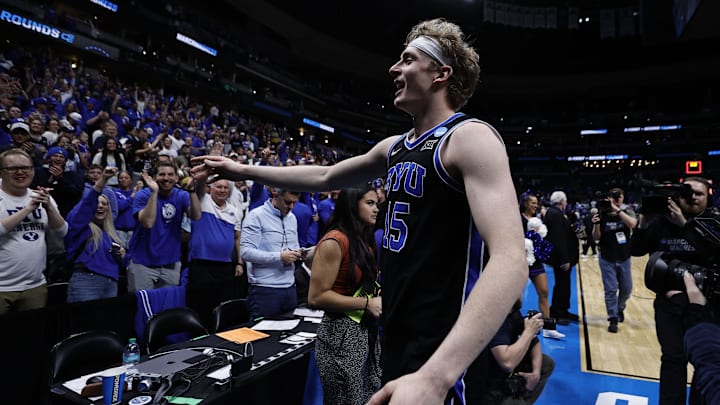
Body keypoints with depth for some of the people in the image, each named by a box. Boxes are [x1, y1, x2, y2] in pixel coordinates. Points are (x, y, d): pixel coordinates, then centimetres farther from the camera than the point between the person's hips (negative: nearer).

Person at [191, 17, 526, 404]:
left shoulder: (470, 137, -17)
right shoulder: (394, 147, 9)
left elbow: (509, 263, -28)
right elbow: (326, 176, 23)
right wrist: (243, 171, 24)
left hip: (442, 354, -8)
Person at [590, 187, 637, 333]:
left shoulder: (627, 211, -3)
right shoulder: (602, 214, -7)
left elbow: (632, 224, -25)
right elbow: (596, 237, -7)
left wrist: (617, 210, -30)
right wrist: (596, 224, -25)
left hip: (624, 258, 2)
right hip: (607, 259, -2)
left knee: (627, 288, 14)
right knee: (611, 290, -1)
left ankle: (620, 308, 42)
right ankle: (613, 319, 10)